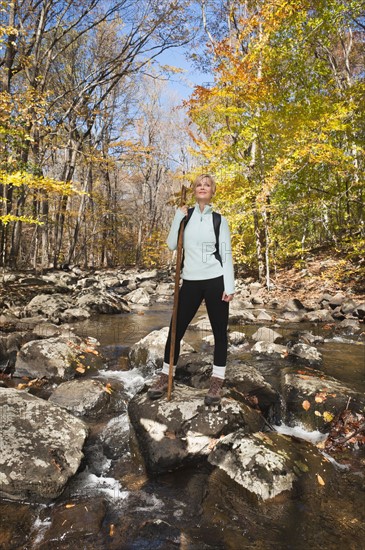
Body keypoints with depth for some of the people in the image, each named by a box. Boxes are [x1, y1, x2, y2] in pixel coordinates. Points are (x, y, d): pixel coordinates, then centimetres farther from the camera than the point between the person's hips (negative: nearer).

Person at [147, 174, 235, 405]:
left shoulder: (219, 219, 4)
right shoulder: (185, 215, 9)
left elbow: (226, 254, 0)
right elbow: (172, 245, 2)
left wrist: (229, 286, -7)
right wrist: (178, 218, -6)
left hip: (215, 281, -1)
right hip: (190, 282, 2)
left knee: (219, 331, 5)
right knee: (176, 329, 5)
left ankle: (217, 381, 18)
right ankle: (165, 377, 21)